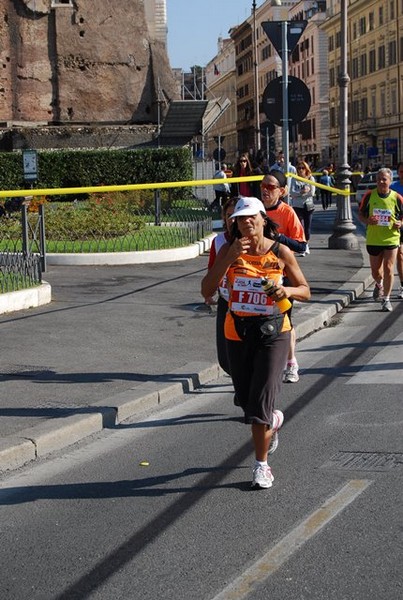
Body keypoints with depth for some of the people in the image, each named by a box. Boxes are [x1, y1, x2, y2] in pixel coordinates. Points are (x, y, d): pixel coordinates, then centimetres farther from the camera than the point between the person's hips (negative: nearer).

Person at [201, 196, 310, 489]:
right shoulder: (229, 250, -2)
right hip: (237, 332, 3)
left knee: (261, 403, -9)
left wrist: (288, 291, -19)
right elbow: (207, 290, -12)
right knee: (246, 399, 14)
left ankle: (262, 465, 7)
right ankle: (274, 421, 48)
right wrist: (230, 258, -21)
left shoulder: (281, 252, -4)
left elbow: (305, 291, 4)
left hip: (273, 332, -3)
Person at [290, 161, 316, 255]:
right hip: (298, 206, -1)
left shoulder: (311, 179, 4)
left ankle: (306, 245, 28)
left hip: (309, 205, 1)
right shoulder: (295, 179, 4)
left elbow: (312, 193, -5)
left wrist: (298, 193, -6)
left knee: (308, 226, 7)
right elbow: (292, 193, -7)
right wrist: (301, 192, -22)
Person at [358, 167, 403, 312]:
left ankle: (386, 299, 6)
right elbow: (361, 214, 4)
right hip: (373, 239, 2)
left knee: (388, 269, -7)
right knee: (375, 271, 13)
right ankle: (379, 285, 48)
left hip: (391, 239, -2)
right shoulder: (369, 195, -4)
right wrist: (367, 221, -17)